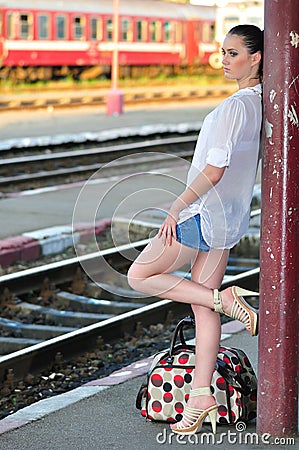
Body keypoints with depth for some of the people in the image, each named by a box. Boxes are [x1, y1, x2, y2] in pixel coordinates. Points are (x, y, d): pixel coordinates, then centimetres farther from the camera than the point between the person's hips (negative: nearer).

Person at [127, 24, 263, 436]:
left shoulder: (235, 106, -21)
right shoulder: (264, 103, 7)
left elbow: (213, 171, -24)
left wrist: (177, 207, -14)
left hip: (204, 213, -9)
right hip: (232, 218, 9)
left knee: (140, 276, 5)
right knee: (202, 305, 11)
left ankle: (226, 299, -3)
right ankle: (201, 397, 12)